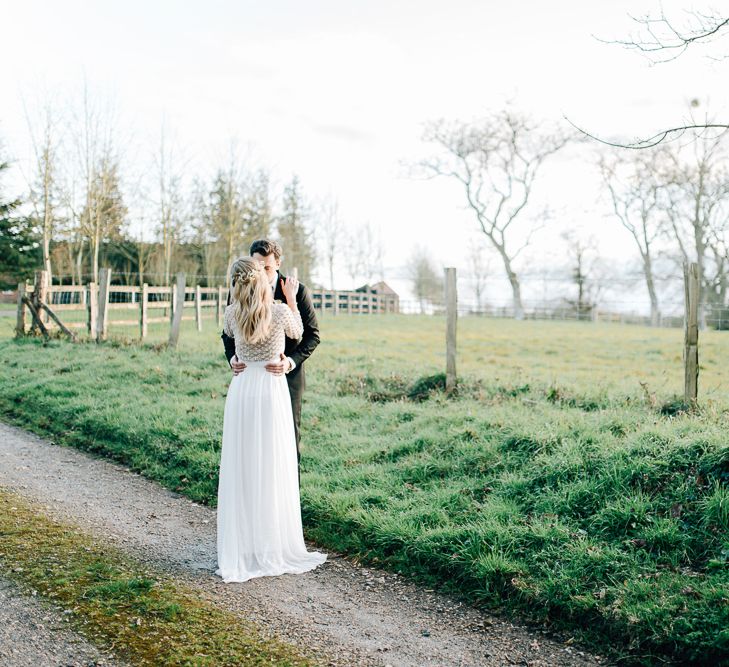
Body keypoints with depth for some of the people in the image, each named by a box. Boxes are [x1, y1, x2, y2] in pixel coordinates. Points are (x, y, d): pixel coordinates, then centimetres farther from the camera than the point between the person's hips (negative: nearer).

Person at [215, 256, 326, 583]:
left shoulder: (232, 314, -2)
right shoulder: (280, 311, -9)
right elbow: (298, 332, 13)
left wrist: (240, 299, 27)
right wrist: (291, 299, 21)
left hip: (241, 389, 2)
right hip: (272, 389, -2)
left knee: (240, 470, 9)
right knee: (272, 470, 5)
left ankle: (240, 550, 15)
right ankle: (274, 549, 13)